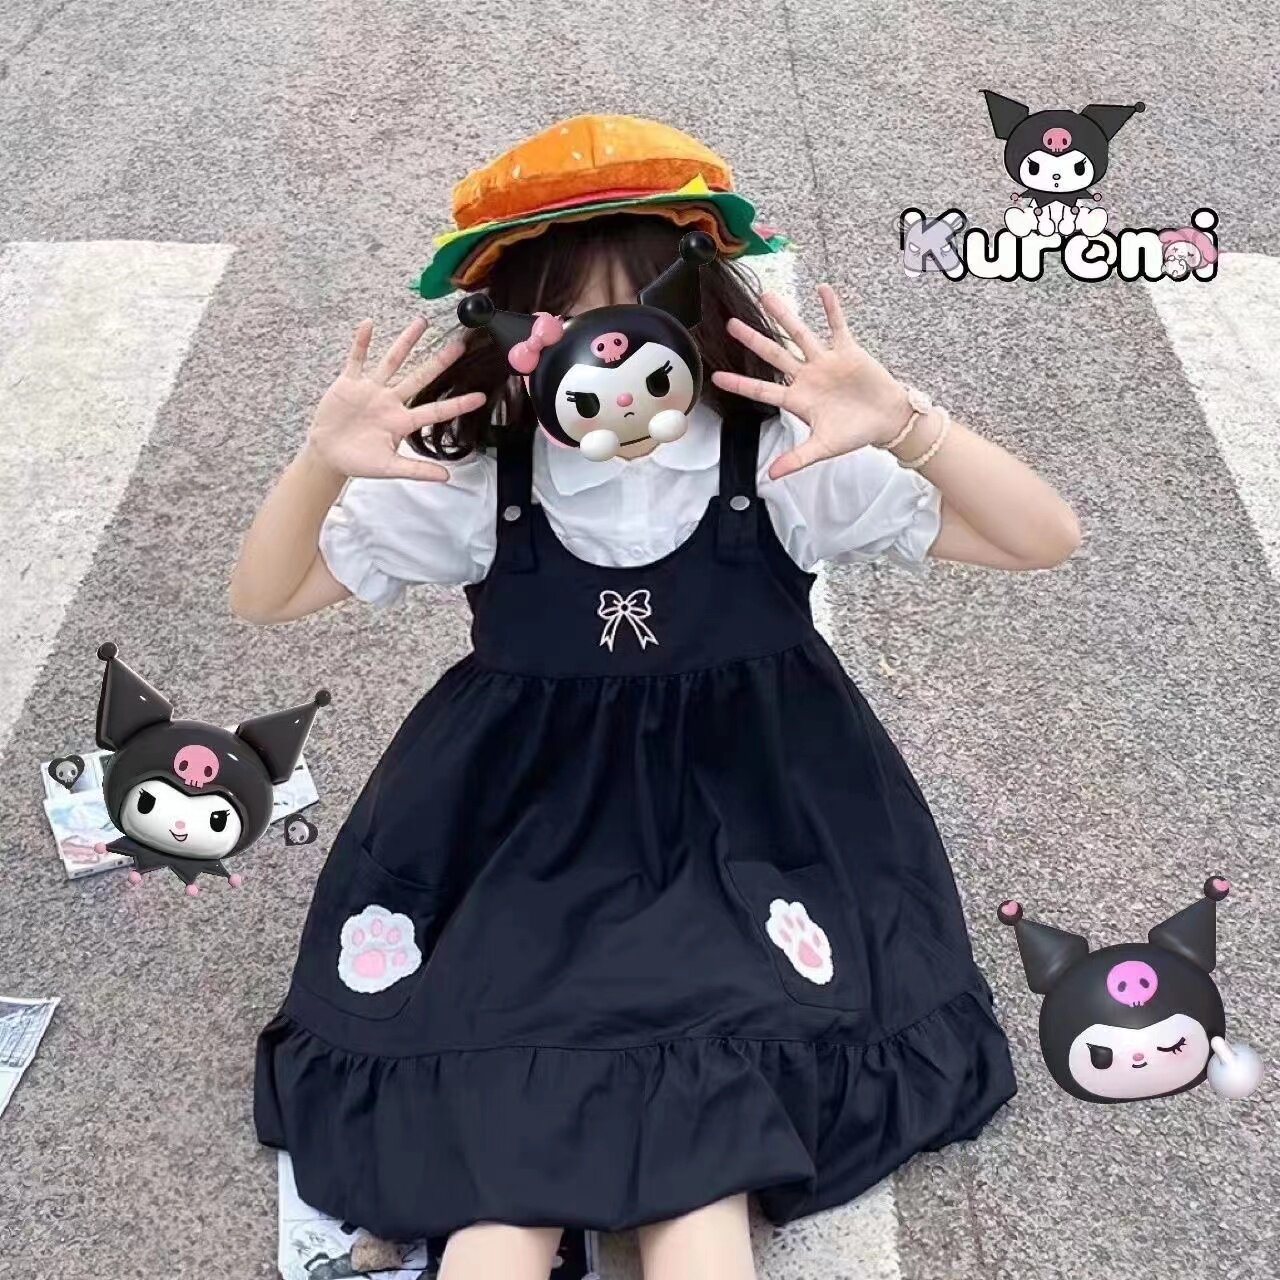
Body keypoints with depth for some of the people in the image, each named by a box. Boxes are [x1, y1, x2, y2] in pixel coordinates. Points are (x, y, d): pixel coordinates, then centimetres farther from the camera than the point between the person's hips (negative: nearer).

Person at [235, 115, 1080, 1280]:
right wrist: (322, 465, -22)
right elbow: (262, 601, -1)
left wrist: (905, 426, -31)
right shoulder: (475, 483, -7)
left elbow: (1047, 540, -13)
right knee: (499, 1183, -15)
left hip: (737, 832, 0)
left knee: (703, 1171, -18)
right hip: (528, 839, 1)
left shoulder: (783, 466, -10)